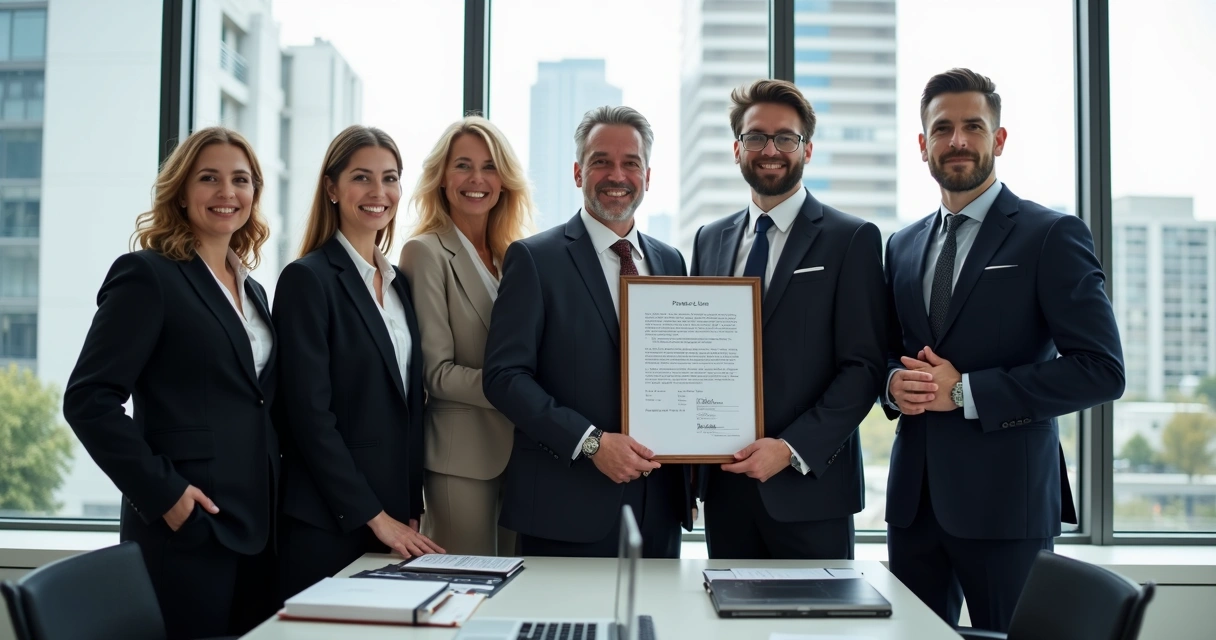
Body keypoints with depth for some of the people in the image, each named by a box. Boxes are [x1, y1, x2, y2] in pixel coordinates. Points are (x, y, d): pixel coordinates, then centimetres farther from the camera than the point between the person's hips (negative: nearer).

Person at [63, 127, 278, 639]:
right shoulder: (147, 275, -6)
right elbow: (88, 399, -13)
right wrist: (162, 492, -17)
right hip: (185, 532, -7)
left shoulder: (252, 291, 16)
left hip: (257, 533, 7)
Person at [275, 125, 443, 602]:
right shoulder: (307, 279, -9)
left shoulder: (398, 283, 12)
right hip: (327, 526, -6)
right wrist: (374, 516, -14)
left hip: (393, 522, 7)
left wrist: (410, 510, 6)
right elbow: (310, 414, -15)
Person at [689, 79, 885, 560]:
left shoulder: (852, 240, -2)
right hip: (725, 484, 4)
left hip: (809, 486, -4)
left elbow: (864, 366, -7)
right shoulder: (710, 240, 13)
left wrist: (792, 449, -16)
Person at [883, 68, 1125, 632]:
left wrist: (966, 392, -16)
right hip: (914, 496, 5)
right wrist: (895, 384, -3)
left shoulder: (1052, 236, -4)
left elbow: (1101, 370, -12)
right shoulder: (902, 246, 13)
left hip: (1004, 497, -5)